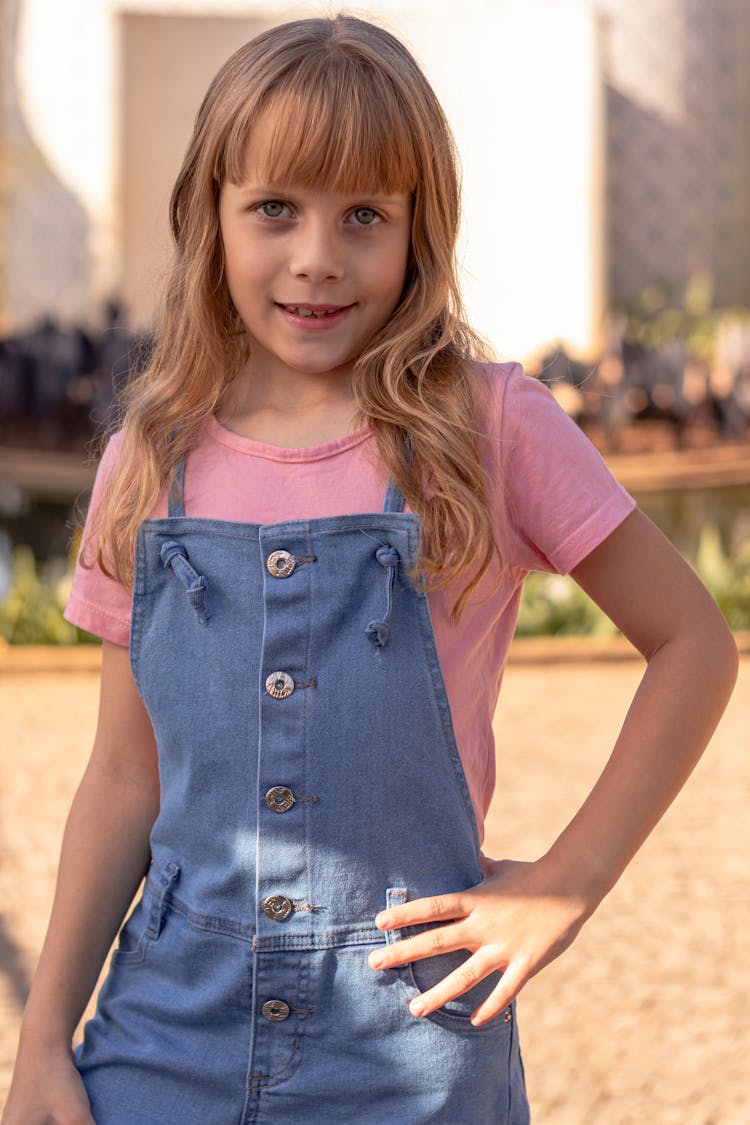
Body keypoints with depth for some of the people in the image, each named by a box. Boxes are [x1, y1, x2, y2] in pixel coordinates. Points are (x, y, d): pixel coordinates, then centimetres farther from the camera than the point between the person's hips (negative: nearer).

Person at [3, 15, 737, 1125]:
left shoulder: (489, 429, -6)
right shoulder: (151, 468, 2)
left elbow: (693, 642, 0)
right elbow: (125, 777, 7)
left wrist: (567, 882, -5)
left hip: (407, 1032, -2)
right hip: (172, 1022, 2)